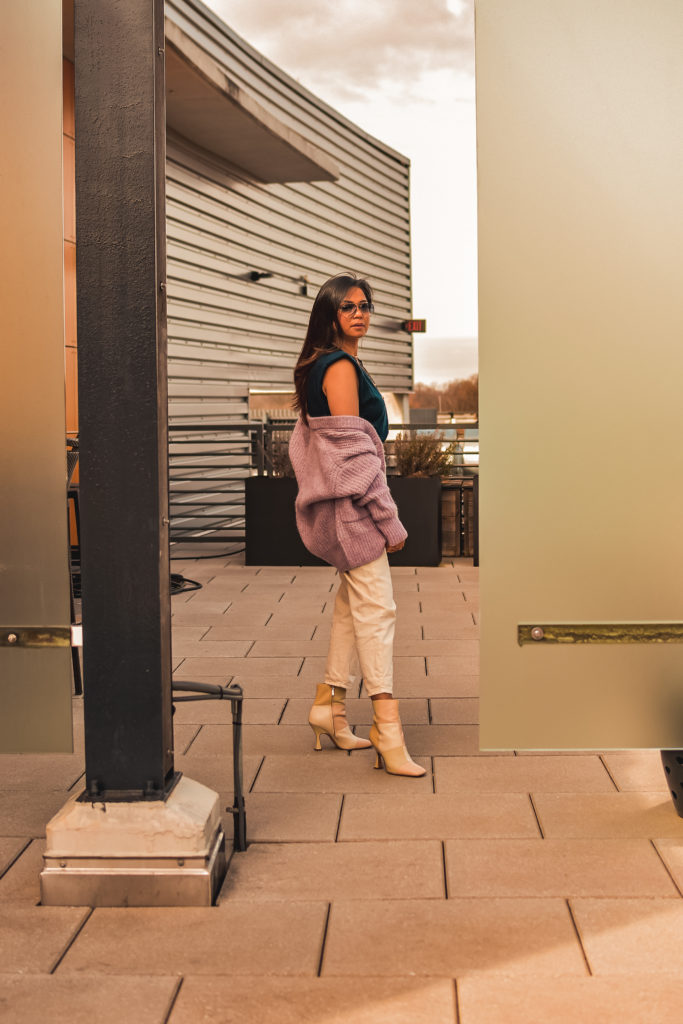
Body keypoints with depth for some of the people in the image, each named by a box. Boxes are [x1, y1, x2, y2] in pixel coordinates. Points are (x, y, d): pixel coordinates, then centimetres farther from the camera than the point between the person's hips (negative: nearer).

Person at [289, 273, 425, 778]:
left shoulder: (323, 366, 18)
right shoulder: (341, 366, -13)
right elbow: (352, 452, -19)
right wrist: (390, 521, -17)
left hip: (341, 503, 10)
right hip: (351, 502, -10)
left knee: (354, 602, 15)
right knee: (376, 606, -12)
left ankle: (330, 706, 22)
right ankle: (388, 731, -13)